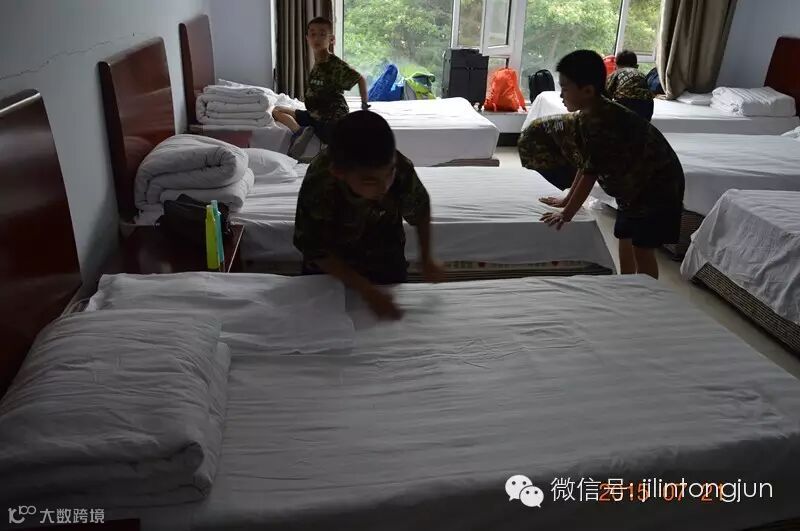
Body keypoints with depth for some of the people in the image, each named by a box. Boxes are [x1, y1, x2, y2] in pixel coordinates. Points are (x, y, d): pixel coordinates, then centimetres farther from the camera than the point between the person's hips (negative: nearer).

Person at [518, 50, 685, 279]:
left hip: (657, 183, -10)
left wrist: (567, 214, -23)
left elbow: (590, 173, -29)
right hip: (636, 182, 10)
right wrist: (567, 200, 8)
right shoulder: (591, 114, -2)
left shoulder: (601, 121, -31)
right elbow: (585, 163, 5)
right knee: (625, 239, 16)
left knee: (642, 249, -3)